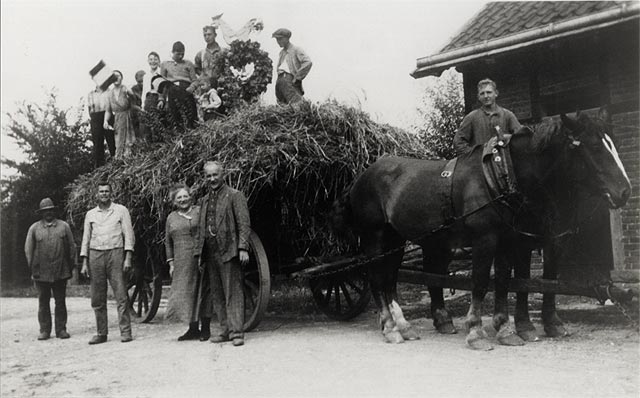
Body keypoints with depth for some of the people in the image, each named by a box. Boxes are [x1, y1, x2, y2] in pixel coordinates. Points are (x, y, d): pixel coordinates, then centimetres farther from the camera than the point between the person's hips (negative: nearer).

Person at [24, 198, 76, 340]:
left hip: (60, 272, 0)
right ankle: (44, 330, 13)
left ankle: (61, 329, 10)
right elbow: (28, 249, 7)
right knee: (43, 302, 5)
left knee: (60, 301, 4)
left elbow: (71, 247, 9)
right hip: (41, 272, 0)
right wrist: (33, 269, 0)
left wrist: (70, 266, 4)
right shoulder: (34, 228, 7)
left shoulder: (64, 226, 8)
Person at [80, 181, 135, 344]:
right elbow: (86, 239, 16)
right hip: (95, 255, 3)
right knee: (97, 299, 3)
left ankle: (125, 331, -4)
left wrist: (128, 258, -7)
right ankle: (101, 333, 11)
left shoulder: (121, 210, 6)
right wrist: (84, 263, 9)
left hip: (115, 253, -3)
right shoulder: (90, 214, 15)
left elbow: (128, 234, 2)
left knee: (121, 295, -7)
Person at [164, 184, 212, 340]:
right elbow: (168, 242, 17)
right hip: (182, 262, 4)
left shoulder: (199, 211, 2)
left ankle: (205, 329, 9)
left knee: (202, 292, 0)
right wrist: (171, 263, 10)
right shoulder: (171, 218, 13)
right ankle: (193, 329, 14)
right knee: (186, 293, 4)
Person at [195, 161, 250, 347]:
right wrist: (199, 254, 17)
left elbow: (244, 224, -7)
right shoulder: (205, 201, 19)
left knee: (233, 294, -6)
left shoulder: (235, 196, -1)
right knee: (217, 295, 9)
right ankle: (225, 330, 17)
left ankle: (237, 332, -4)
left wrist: (243, 248, -16)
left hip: (229, 252, -6)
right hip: (210, 254, 7)